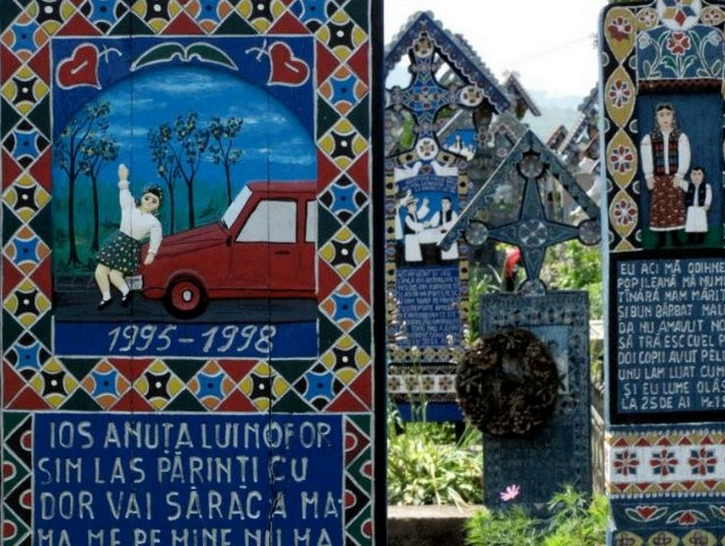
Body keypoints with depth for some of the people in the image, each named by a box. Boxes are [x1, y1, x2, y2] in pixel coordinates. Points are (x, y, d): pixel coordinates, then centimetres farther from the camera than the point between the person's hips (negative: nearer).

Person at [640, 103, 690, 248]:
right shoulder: (649, 138, 4)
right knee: (659, 207, -1)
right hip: (657, 178, 0)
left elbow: (684, 158, -2)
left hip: (674, 178, 0)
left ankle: (675, 236, 6)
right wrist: (649, 177, -9)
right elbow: (647, 159, 0)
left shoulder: (681, 137, 3)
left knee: (675, 207, 0)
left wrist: (679, 175, -11)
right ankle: (661, 238, 4)